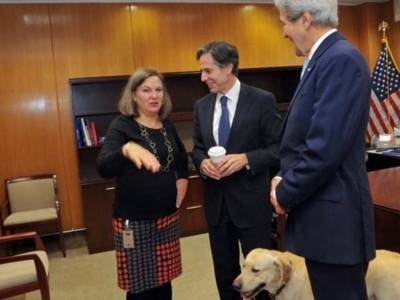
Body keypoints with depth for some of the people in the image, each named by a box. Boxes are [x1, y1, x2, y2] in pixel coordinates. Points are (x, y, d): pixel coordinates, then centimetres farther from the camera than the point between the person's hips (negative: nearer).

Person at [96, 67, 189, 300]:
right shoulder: (122, 126, -11)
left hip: (167, 216, 5)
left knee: (164, 281, 16)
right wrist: (128, 149, -47)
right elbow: (103, 168, -28)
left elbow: (182, 156, 25)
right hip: (135, 220, -5)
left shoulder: (167, 125, 6)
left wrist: (183, 177, 6)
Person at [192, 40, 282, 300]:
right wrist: (202, 162, -9)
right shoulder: (202, 106, 7)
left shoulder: (262, 100, -9)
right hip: (216, 201, 5)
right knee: (224, 273, 19)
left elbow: (279, 147, -9)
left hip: (251, 201, -5)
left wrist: (246, 159, -23)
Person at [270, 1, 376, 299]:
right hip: (323, 216, 10)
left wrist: (285, 194, -12)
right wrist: (285, 178, 4)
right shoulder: (325, 59, 13)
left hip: (333, 219, -10)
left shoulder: (341, 59, -18)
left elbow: (325, 148, -25)